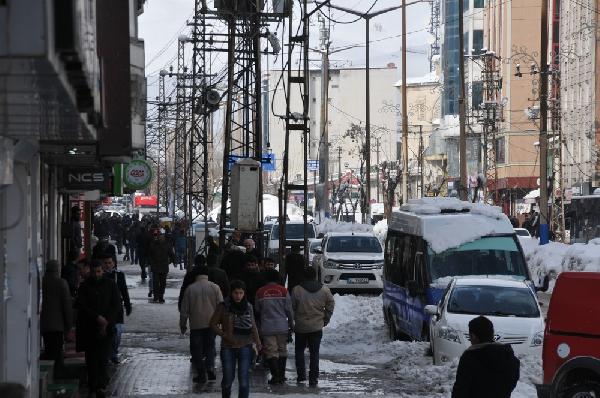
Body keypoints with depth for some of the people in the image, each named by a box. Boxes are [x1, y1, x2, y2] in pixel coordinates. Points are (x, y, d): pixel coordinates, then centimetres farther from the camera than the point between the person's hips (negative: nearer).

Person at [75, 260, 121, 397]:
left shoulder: (111, 285, 5)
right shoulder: (84, 287, 4)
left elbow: (116, 305, 3)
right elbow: (82, 306, -4)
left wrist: (106, 322, -8)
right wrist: (97, 317, -14)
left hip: (106, 328, -1)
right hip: (88, 328, 1)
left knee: (102, 358, -10)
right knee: (91, 358, 3)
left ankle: (100, 386, -14)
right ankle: (92, 386, 12)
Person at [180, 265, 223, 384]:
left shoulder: (190, 289, -3)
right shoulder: (215, 287, -2)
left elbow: (184, 310, 1)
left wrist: (183, 325, 11)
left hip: (196, 324, -1)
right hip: (211, 324, 1)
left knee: (197, 349, 7)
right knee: (210, 346, 15)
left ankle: (201, 375, 5)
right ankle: (210, 367, -4)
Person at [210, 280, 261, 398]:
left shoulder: (248, 307, 3)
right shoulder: (223, 307, -5)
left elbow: (253, 326, 12)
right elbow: (213, 323, 1)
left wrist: (257, 342, 8)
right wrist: (224, 335, -10)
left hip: (245, 347, 1)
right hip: (228, 348, -1)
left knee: (244, 379, -6)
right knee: (228, 379, 8)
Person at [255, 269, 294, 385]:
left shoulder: (260, 292, -1)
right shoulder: (283, 291, -3)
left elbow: (257, 311, 7)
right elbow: (289, 310, 0)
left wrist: (260, 325, 21)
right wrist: (291, 323, 12)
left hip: (267, 327, -1)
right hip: (282, 327, 1)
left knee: (271, 351, 1)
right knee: (282, 350, 13)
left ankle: (275, 375, -8)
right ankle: (281, 375, 14)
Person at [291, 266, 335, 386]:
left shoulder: (297, 290, -11)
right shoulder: (324, 290, -3)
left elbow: (292, 308, -6)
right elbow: (331, 304, 4)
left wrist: (292, 321, 9)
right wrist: (325, 319, 15)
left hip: (301, 327, -2)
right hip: (317, 327, 2)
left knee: (299, 350, 15)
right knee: (314, 353, 8)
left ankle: (301, 375, 6)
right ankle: (313, 379, 6)